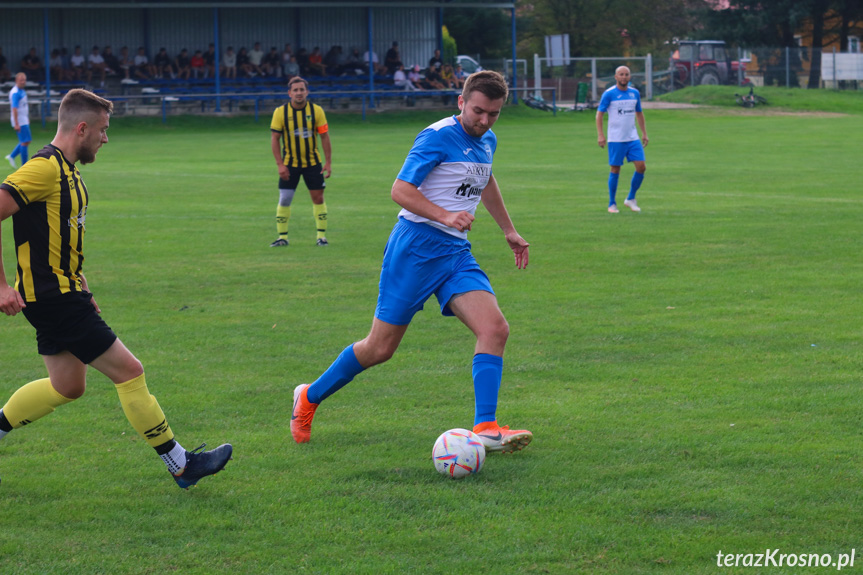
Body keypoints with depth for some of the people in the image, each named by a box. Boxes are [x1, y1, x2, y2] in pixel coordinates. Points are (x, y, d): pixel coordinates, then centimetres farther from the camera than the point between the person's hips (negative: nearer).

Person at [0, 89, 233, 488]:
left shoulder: (65, 171, 12)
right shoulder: (44, 169, -19)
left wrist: (80, 286, 20)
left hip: (60, 295, 10)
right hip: (54, 298, -10)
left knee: (68, 386, 18)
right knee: (129, 372, -6)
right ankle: (181, 466, 1)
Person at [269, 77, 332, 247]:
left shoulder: (316, 110, -6)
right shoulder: (280, 112, -8)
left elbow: (324, 136, -1)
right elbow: (274, 138, -5)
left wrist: (328, 162, -6)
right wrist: (280, 164, -12)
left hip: (312, 162, 1)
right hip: (289, 163, -1)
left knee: (318, 197, 1)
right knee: (284, 199, -5)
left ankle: (321, 236, 9)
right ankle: (282, 237, 5)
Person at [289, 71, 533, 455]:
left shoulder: (487, 141, 12)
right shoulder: (438, 136, -14)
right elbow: (400, 190, -18)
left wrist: (509, 231, 38)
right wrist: (446, 216, -29)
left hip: (456, 251, 7)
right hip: (416, 246, -7)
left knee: (495, 329, -15)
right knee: (380, 348, -1)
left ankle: (485, 429, -18)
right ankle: (309, 398, 21)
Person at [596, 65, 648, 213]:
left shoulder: (635, 93, 9)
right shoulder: (609, 94, -6)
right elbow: (599, 114, -5)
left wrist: (644, 133, 16)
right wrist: (600, 135, -14)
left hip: (633, 138, 4)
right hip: (615, 139, -4)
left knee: (641, 167, -5)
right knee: (615, 170, -1)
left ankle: (631, 199, 11)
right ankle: (612, 204, 10)